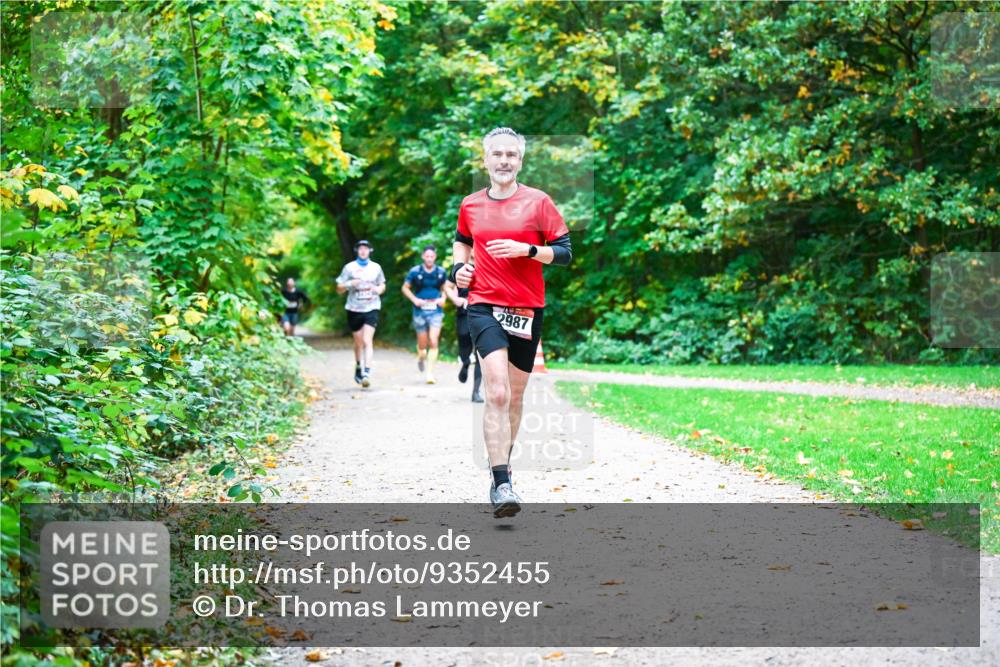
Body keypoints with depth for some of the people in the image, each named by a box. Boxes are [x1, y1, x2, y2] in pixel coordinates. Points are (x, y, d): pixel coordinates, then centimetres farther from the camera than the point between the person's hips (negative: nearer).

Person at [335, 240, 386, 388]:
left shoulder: (376, 267, 7)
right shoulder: (349, 267, 2)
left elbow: (382, 286, 19)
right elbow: (339, 289, 4)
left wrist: (378, 289, -4)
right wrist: (349, 284, -16)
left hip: (371, 308, -1)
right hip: (354, 309, 1)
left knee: (367, 341, -14)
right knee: (358, 343, 11)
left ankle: (367, 373, -21)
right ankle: (358, 369, 32)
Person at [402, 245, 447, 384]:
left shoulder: (441, 272, 4)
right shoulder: (415, 272, -2)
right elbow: (405, 288, 8)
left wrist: (443, 298, 1)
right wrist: (414, 299, -7)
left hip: (436, 311, 0)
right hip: (420, 311, 0)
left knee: (433, 342, -13)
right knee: (422, 344, 7)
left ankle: (430, 373, -9)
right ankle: (421, 357, 43)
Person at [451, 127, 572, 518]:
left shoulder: (538, 202, 1)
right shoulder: (470, 205, 8)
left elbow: (564, 252, -1)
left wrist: (526, 249, -16)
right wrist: (459, 266, 10)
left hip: (527, 309, 1)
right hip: (484, 306, -1)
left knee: (514, 396, 11)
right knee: (497, 393, -17)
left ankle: (503, 464, 32)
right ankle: (500, 483, -20)